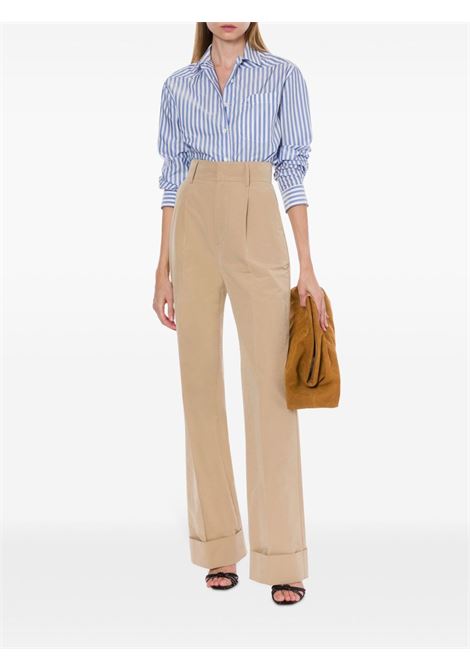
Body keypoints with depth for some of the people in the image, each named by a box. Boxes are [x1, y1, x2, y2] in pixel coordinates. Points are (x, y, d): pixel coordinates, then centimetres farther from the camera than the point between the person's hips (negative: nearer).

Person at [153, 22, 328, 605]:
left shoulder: (283, 76, 7)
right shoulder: (178, 86, 13)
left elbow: (293, 170, 2)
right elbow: (172, 178, 12)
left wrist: (307, 266, -5)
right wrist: (163, 268, 6)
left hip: (258, 229, -2)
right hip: (194, 229, 3)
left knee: (271, 386, -8)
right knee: (200, 385, 2)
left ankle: (282, 558, -2)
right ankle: (218, 546, 13)